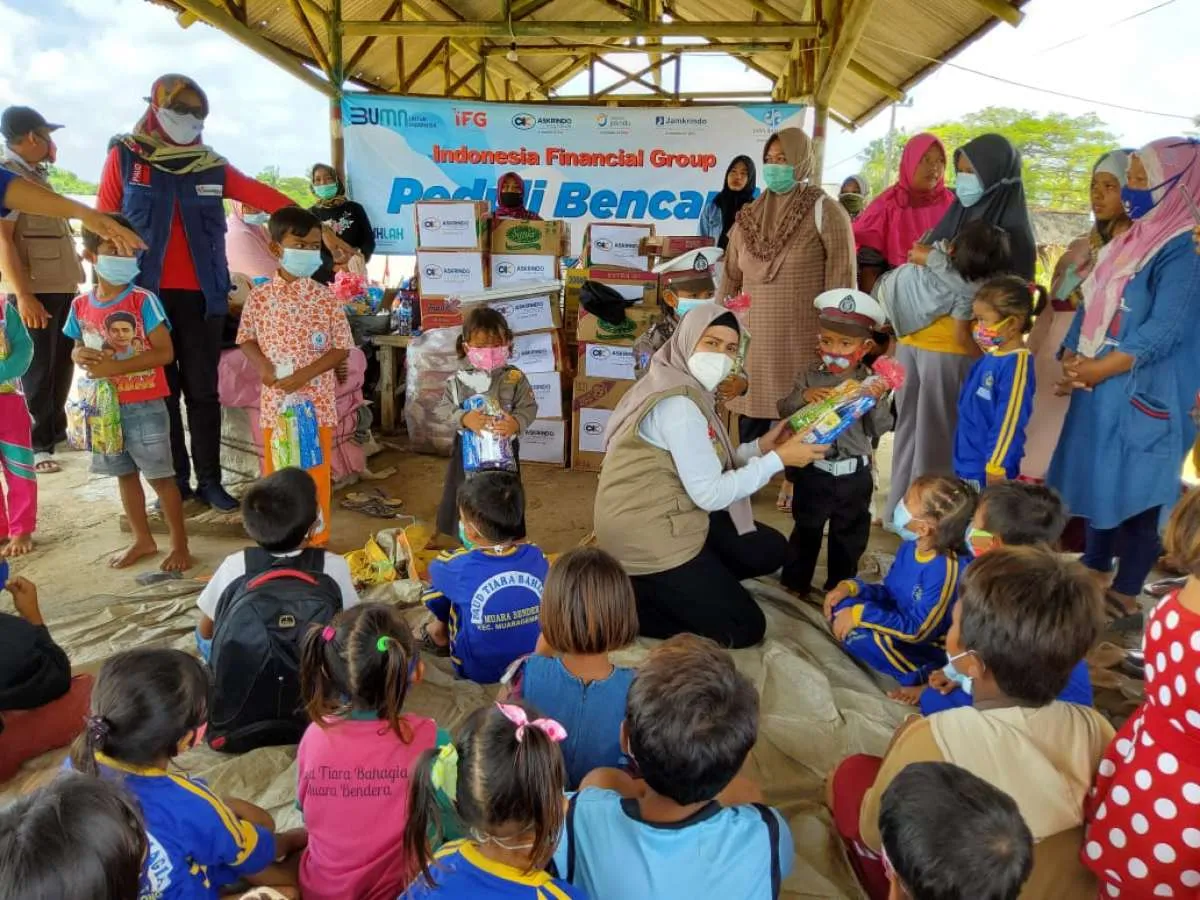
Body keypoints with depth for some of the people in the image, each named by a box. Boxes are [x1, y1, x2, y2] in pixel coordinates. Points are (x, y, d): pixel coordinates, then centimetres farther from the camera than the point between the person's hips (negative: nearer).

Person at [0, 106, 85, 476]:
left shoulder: (35, 175, 18)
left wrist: (70, 282, 20)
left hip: (60, 286, 9)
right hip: (35, 290, -9)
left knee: (62, 365, 17)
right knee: (38, 370, -2)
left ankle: (55, 430, 31)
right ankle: (36, 444, 7)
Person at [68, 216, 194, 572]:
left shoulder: (143, 301, -12)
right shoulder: (80, 305, 4)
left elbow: (165, 352, -17)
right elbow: (78, 347, 16)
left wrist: (115, 366, -23)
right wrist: (81, 356, -9)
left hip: (144, 406, -6)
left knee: (159, 474, 1)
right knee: (125, 474, 15)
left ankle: (180, 544, 12)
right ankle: (142, 539, 30)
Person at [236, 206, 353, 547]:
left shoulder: (326, 298, -5)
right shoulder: (259, 296, 0)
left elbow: (342, 349, -4)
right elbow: (246, 338, 11)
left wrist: (305, 374, -16)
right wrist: (262, 365, -9)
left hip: (316, 401, -1)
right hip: (275, 401, 2)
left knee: (316, 472, 6)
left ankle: (318, 539, 21)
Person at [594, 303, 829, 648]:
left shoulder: (689, 388, 10)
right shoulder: (677, 402, -22)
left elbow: (705, 465, 10)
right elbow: (710, 493, -22)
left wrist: (760, 447, 2)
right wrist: (778, 459, -16)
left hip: (674, 514, 10)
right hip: (648, 535, -10)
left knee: (771, 551, 16)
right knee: (744, 630, -1)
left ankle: (662, 591, 10)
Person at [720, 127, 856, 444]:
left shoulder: (825, 212, -3)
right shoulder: (749, 215, 12)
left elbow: (841, 285, -7)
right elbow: (731, 279, 16)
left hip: (802, 344, -5)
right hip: (753, 342, 5)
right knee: (750, 435, 9)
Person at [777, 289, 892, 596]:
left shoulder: (870, 383, -5)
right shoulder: (810, 378, -5)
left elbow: (879, 429, -7)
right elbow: (784, 412, -6)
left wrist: (877, 400, -23)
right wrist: (804, 397, -23)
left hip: (854, 474, 1)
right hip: (814, 470, -1)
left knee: (849, 534, 16)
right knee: (806, 529, 14)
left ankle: (840, 585, 34)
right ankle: (796, 580, 30)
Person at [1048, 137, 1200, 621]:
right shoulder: (1130, 240, 12)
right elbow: (1092, 305, 12)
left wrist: (1095, 370, -16)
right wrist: (1072, 357, -3)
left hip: (1144, 393, -8)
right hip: (1101, 387, 8)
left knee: (1136, 489, 1)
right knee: (1102, 479, 15)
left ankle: (1125, 596, 14)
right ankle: (1094, 573, 29)